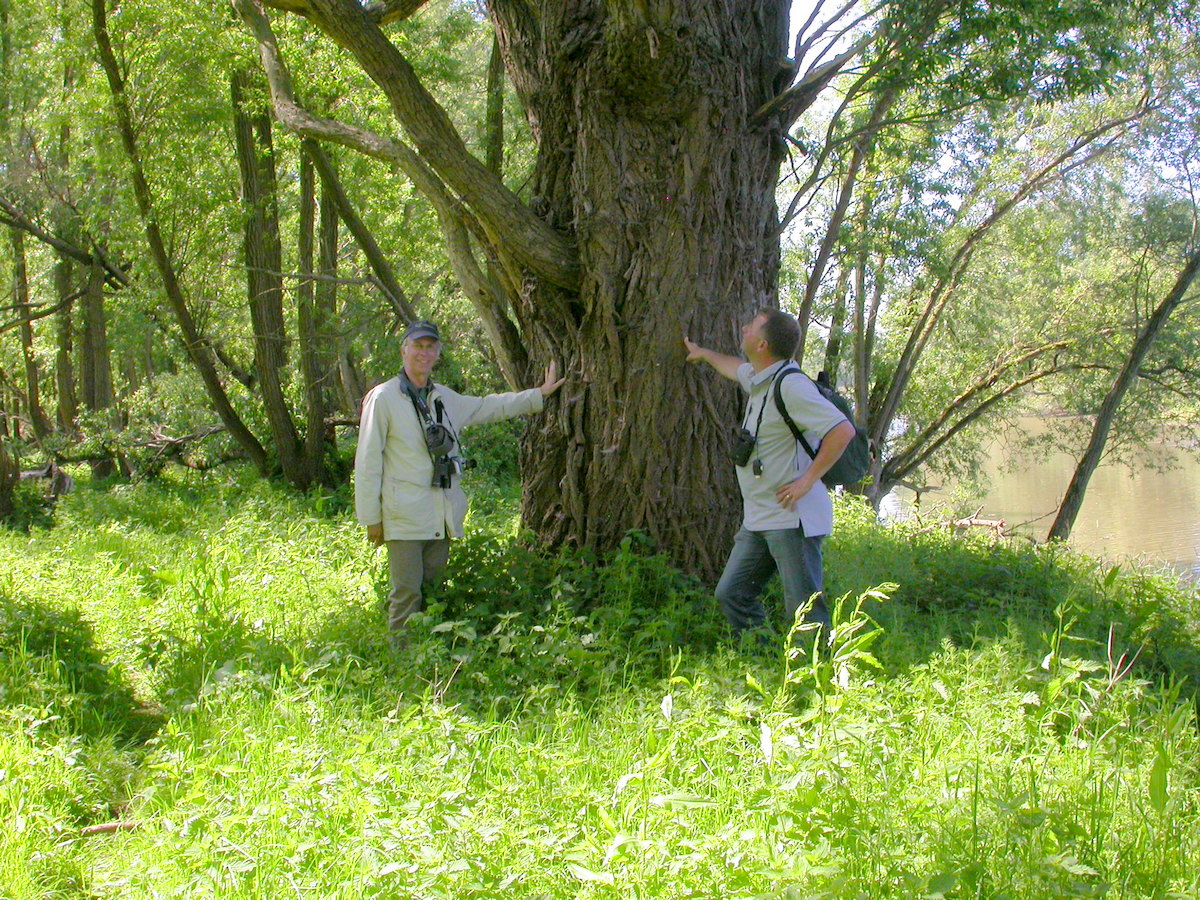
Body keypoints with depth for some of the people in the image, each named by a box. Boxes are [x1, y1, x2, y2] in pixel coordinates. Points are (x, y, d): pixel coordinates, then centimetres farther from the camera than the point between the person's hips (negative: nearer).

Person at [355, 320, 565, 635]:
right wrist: (371, 518, -6)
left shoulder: (445, 398, 15)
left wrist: (539, 395, 32)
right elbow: (368, 462, -4)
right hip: (404, 516, -6)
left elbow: (488, 407, 31)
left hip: (442, 517, 6)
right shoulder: (383, 398, -4)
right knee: (407, 594, -9)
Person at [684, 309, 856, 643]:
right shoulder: (758, 379, 12)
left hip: (791, 518, -10)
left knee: (803, 609, -8)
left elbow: (843, 430, -24)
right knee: (732, 593, 11)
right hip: (757, 519, 10)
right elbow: (735, 368, 39)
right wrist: (705, 354, 55)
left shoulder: (791, 385, -18)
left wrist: (808, 480, -20)